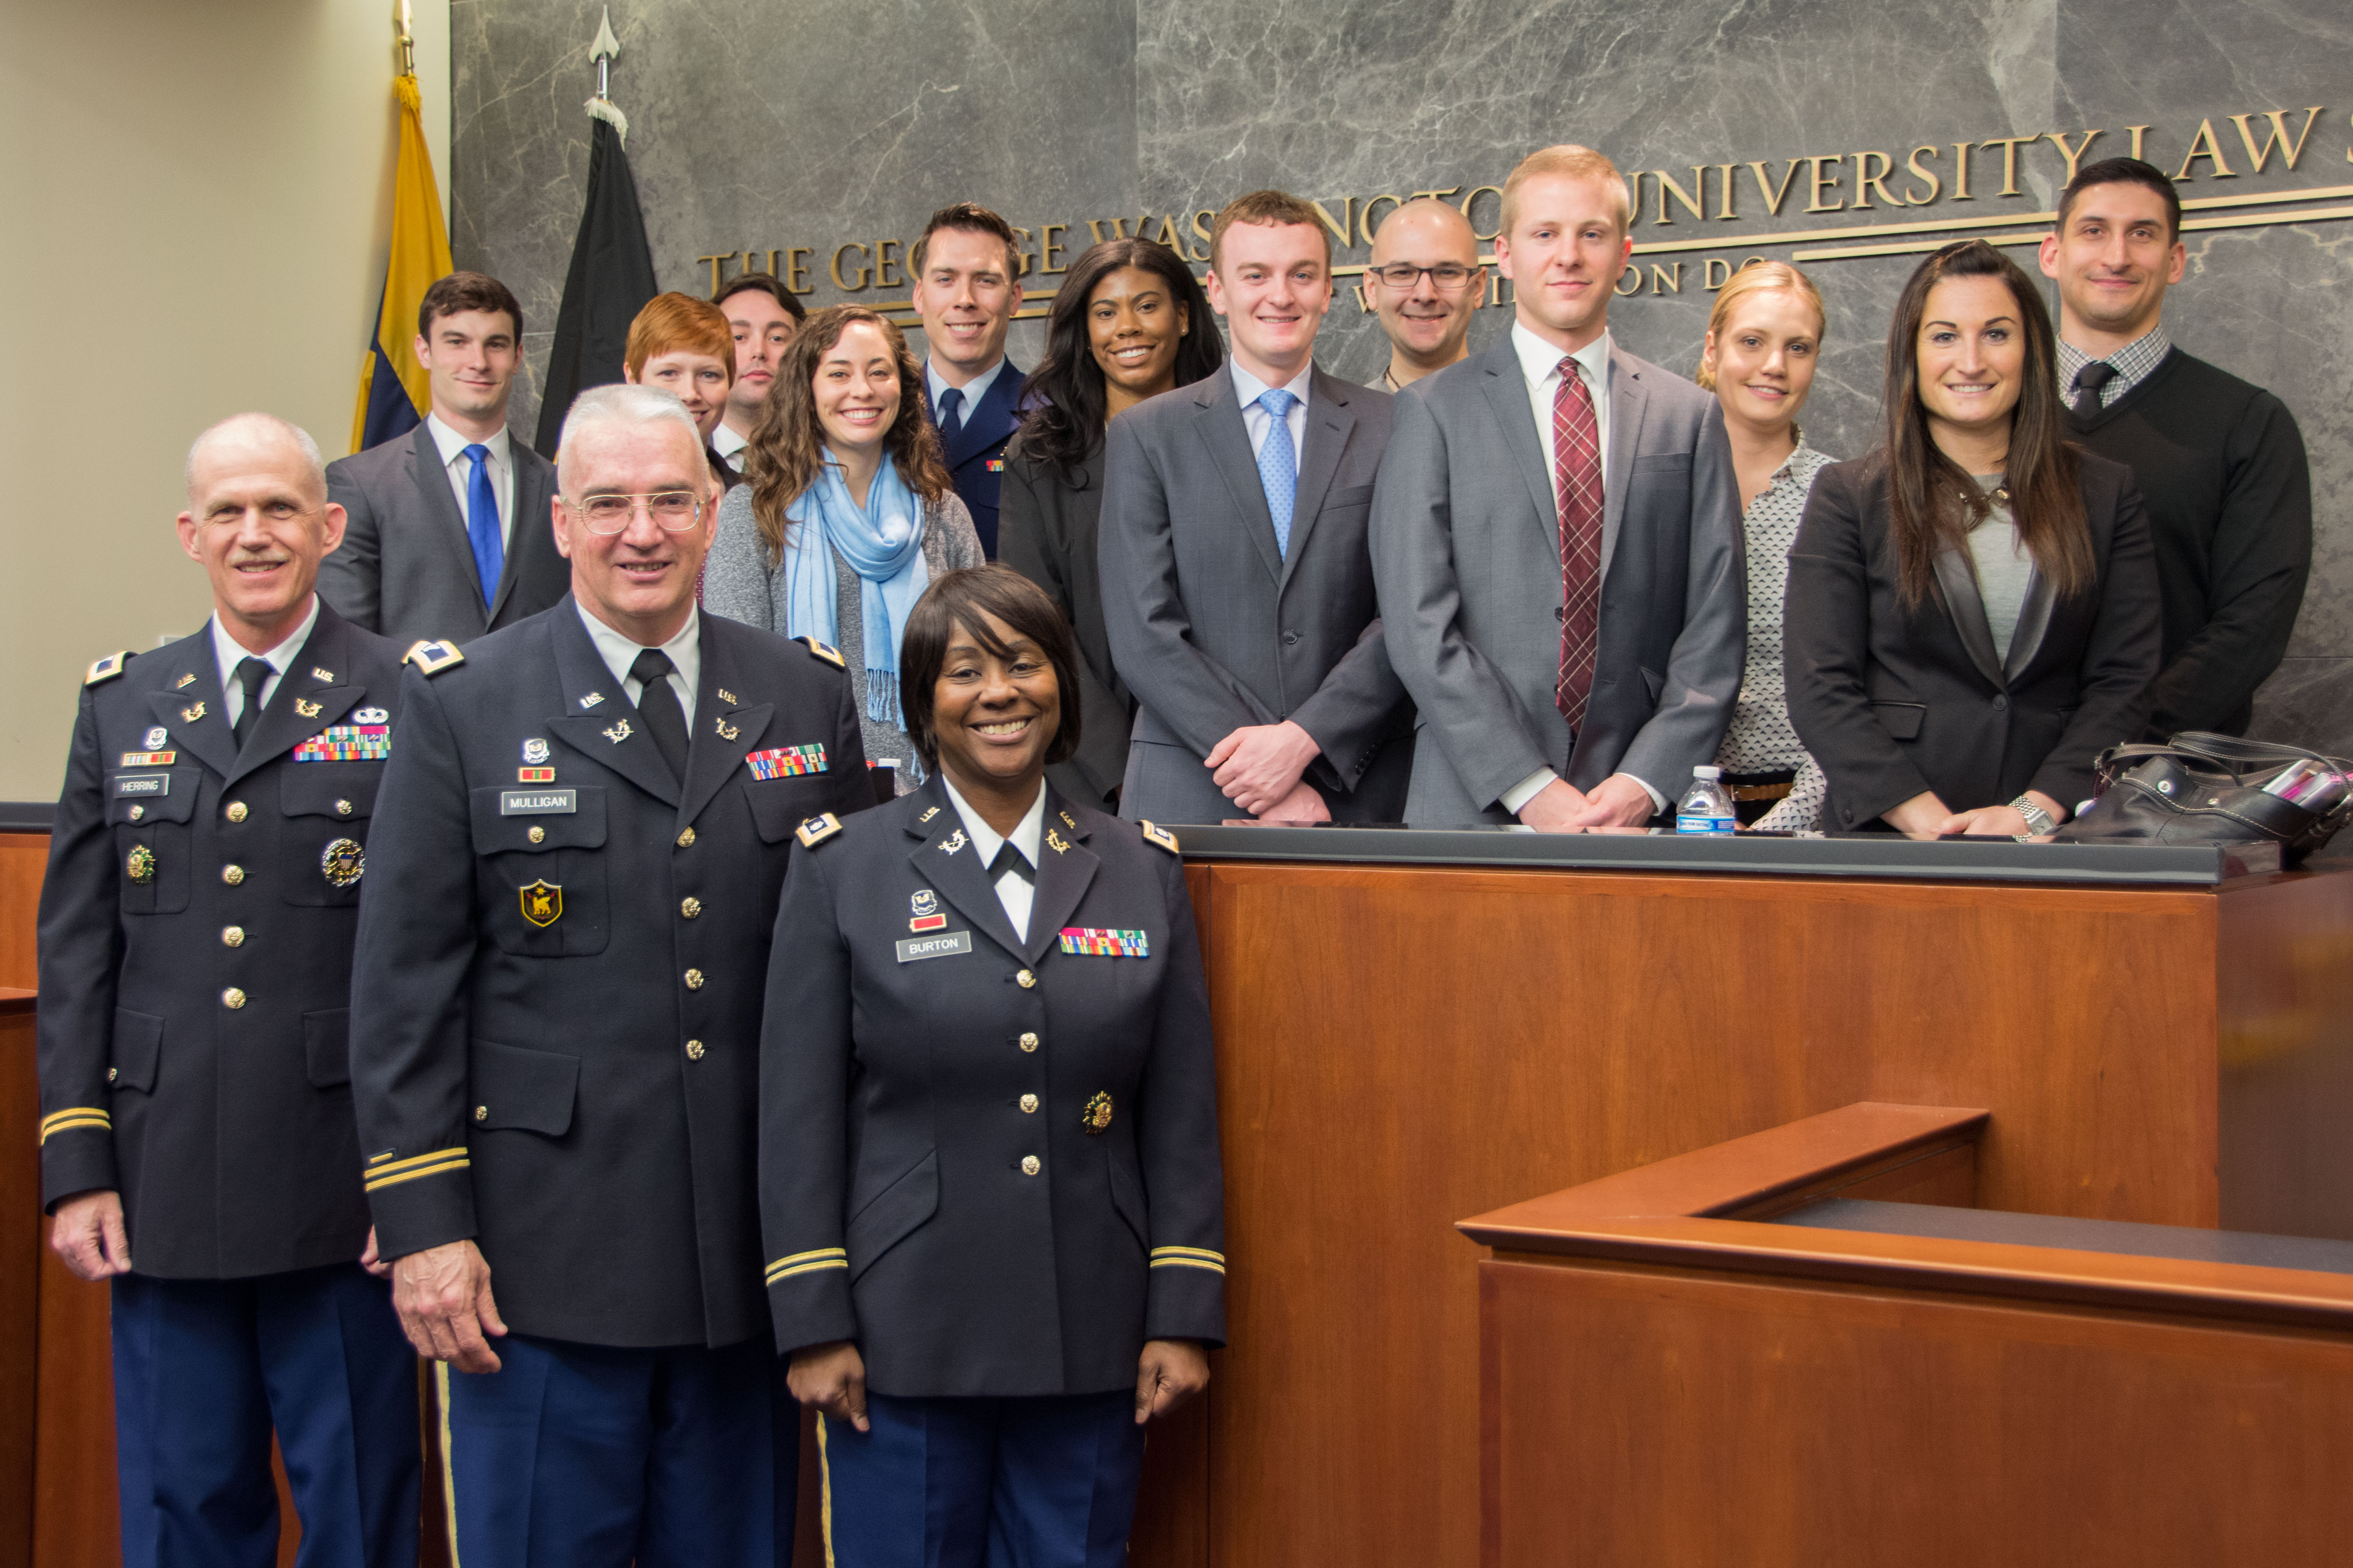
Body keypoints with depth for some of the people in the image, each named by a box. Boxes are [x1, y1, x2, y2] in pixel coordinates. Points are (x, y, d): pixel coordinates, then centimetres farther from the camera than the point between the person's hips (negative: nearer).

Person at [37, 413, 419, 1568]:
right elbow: (75, 952, 10)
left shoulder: (408, 703, -1)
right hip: (162, 1193, 3)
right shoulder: (120, 707, 11)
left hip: (344, 1200, -3)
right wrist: (76, 1167, 3)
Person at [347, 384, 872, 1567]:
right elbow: (404, 989, -3)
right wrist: (421, 1224, -8)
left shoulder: (810, 699, 7)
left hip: (754, 1255, 3)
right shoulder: (463, 706, 0)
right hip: (543, 1257, -2)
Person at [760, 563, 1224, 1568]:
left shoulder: (1142, 870, 7)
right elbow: (797, 1116, -1)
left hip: (1092, 1340, 2)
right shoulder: (842, 867, 1)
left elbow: (1184, 1116, 6)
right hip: (904, 1341, -2)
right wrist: (813, 1324, -6)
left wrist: (1185, 1316, 1)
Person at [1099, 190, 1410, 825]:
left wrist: (1304, 739, -14)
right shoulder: (1144, 436, 5)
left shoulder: (1391, 429, 7)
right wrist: (1271, 780, -11)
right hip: (1191, 795, 0)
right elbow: (1143, 632, -3)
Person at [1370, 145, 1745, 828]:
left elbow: (1714, 626, 6)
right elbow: (1420, 627, -5)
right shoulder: (1435, 412, 3)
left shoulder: (1689, 417, 10)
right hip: (1475, 805, -1)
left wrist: (1645, 784, -8)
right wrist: (1532, 789, -12)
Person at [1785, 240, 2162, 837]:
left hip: (2055, 833, 1)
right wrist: (1926, 816, -11)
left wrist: (2038, 810, -8)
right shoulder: (1848, 496, 8)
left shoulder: (2107, 496, 13)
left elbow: (2124, 681, 7)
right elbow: (1820, 687, 0)